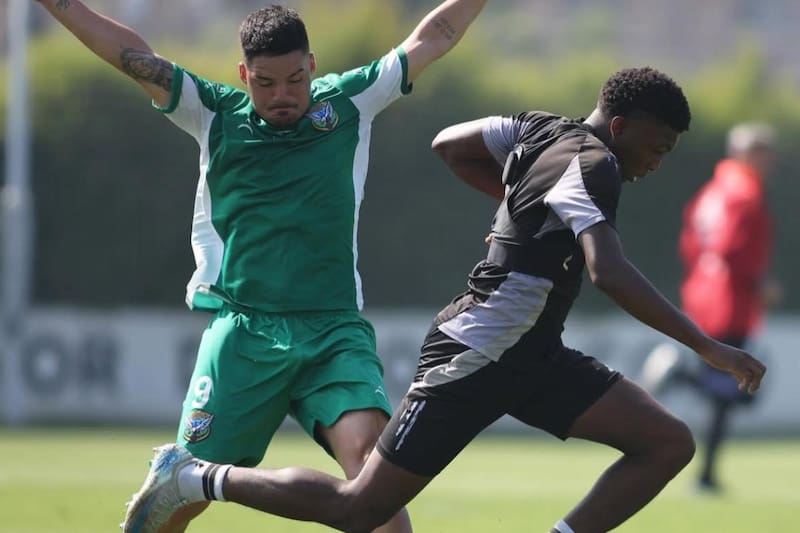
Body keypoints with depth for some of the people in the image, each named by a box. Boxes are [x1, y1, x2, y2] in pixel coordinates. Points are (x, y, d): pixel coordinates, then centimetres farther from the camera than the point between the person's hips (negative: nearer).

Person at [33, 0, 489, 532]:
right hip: (242, 327, 0)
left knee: (370, 455, -23)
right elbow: (131, 54, 6)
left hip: (334, 328, 0)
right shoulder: (216, 114, 9)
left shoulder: (349, 101, 10)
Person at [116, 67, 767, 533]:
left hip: (531, 359, 10)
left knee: (670, 443, -5)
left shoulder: (539, 131, 7)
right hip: (474, 362, -10)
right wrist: (707, 346, -36)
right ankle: (197, 478, 14)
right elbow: (609, 271, -35)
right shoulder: (590, 164, -20)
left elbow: (449, 145, 19)